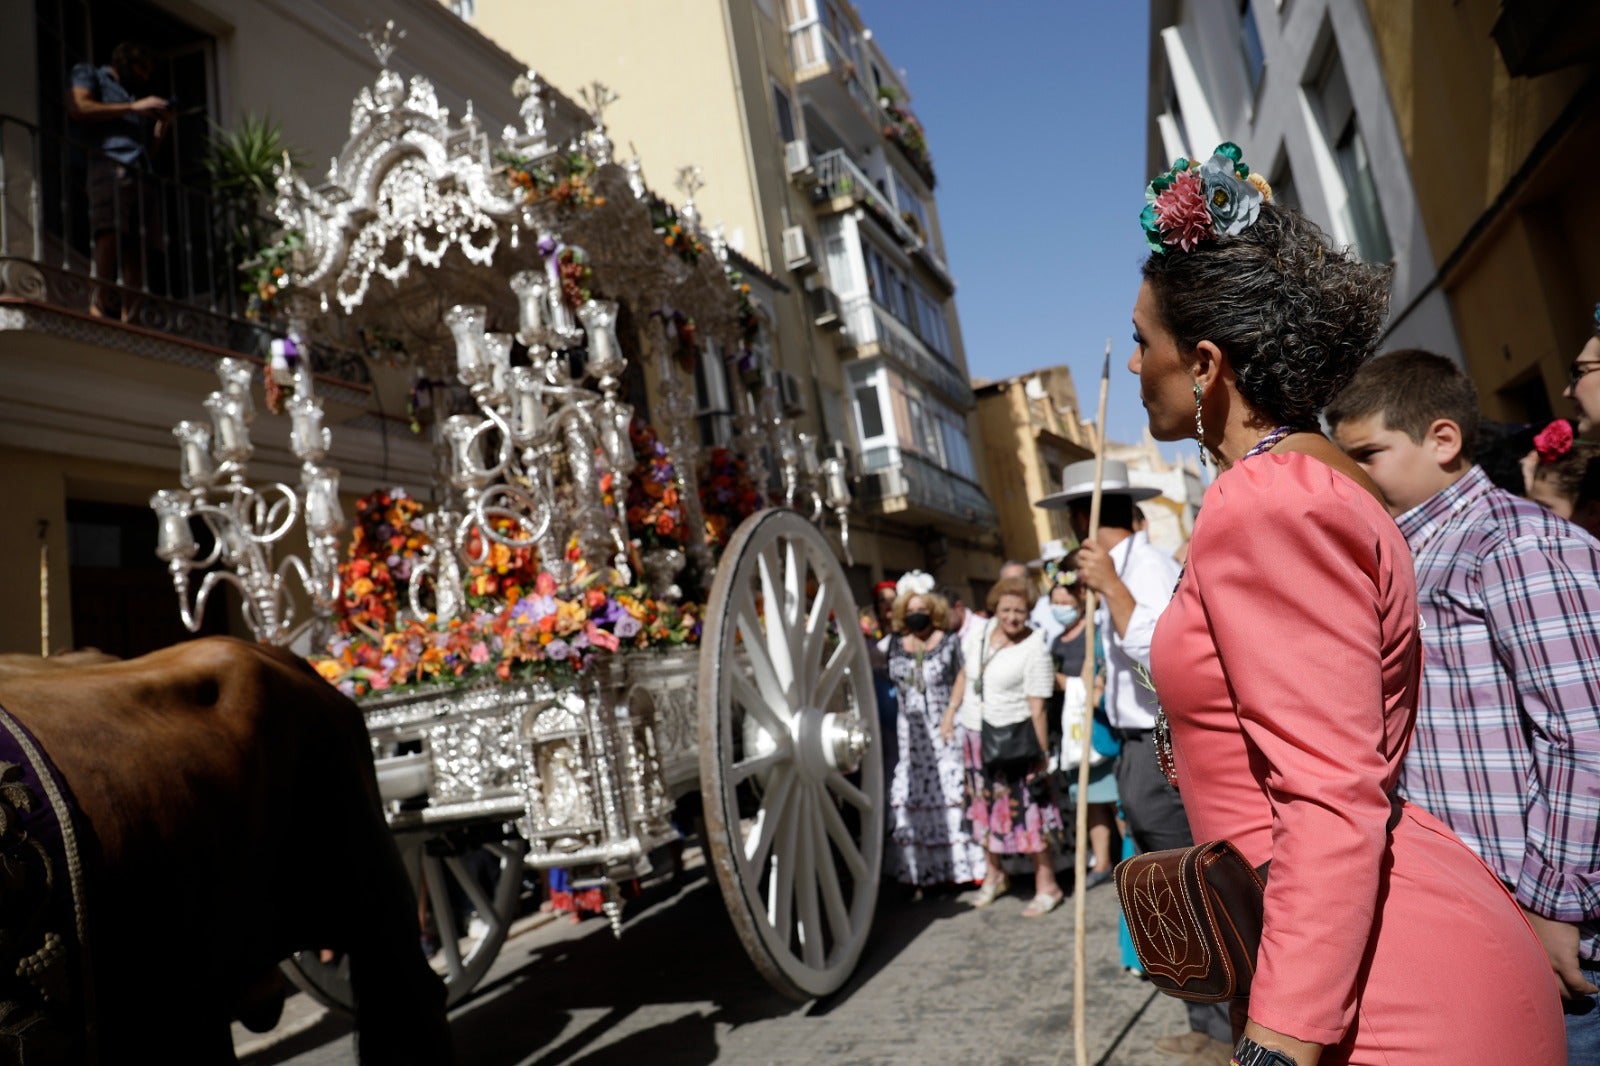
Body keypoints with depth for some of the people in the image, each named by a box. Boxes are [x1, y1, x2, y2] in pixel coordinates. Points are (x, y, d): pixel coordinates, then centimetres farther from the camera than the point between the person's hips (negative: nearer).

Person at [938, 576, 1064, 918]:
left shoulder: (1035, 649, -17)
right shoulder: (980, 631, 1)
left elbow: (1037, 709, -17)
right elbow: (964, 675, 14)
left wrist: (1041, 754, -16)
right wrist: (950, 713, 11)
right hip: (974, 735, 6)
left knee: (1025, 808, -2)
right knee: (984, 806, 16)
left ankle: (1047, 885, 12)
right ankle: (993, 874, 33)